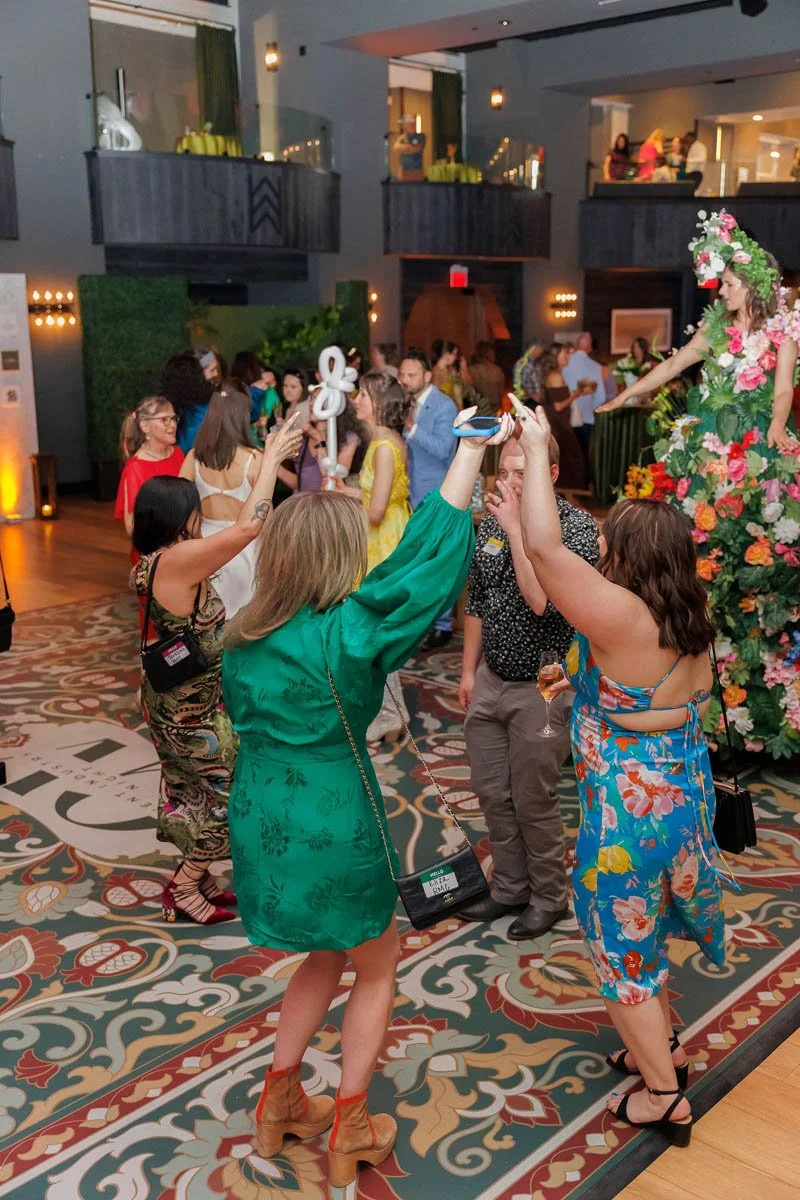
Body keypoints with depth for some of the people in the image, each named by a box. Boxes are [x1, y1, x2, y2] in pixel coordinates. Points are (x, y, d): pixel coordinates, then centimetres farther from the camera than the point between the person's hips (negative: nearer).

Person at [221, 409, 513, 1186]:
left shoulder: (242, 639, -2)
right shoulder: (345, 636, -22)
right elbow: (427, 562, -20)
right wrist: (470, 451, -13)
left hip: (259, 821, 6)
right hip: (332, 830, -6)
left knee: (325, 959, 28)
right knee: (376, 971, 19)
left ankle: (278, 1106, 35)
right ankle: (349, 1136, 27)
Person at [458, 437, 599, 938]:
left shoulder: (578, 527, -18)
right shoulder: (493, 522, 1)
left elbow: (543, 602, -31)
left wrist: (517, 529, -29)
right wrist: (469, 668, 13)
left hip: (542, 687, -6)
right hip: (491, 681, 6)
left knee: (533, 800, 7)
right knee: (492, 793, 16)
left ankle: (550, 897, 28)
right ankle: (510, 888, 35)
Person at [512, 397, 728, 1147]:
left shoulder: (621, 615, -25)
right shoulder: (690, 623, 1)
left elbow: (545, 548, -30)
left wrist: (536, 451, -21)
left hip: (630, 808, -8)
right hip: (683, 794, 8)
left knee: (622, 943, 9)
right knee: (644, 931, 26)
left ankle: (665, 1098, 22)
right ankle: (664, 1046, 42)